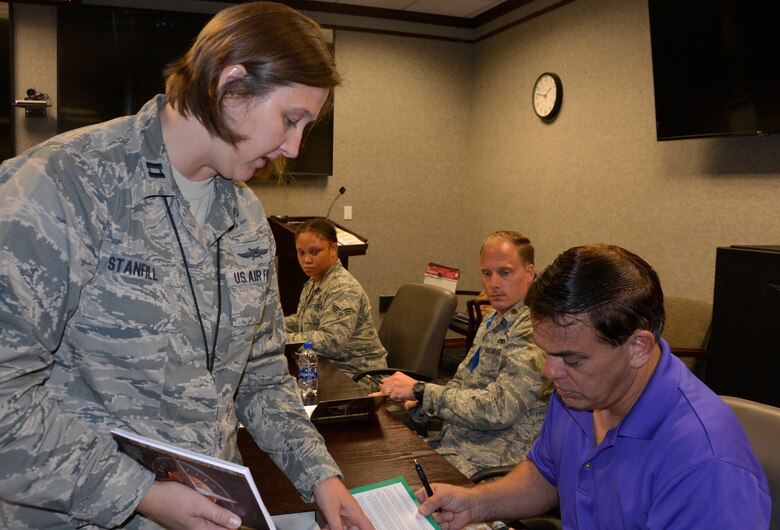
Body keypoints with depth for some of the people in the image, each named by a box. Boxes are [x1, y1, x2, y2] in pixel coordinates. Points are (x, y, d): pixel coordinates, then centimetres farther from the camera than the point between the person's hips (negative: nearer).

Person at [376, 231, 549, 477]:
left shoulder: (533, 331, -17)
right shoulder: (493, 321, 14)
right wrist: (414, 401, 1)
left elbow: (497, 410, -24)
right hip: (450, 443, 9)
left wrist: (420, 390, -20)